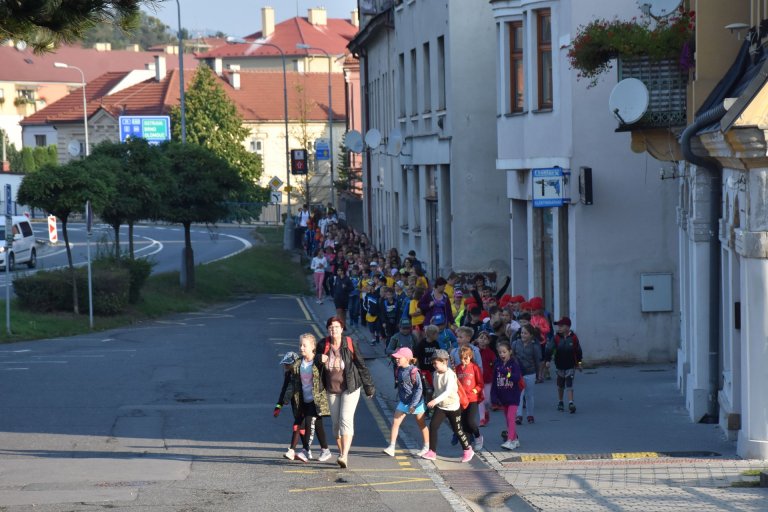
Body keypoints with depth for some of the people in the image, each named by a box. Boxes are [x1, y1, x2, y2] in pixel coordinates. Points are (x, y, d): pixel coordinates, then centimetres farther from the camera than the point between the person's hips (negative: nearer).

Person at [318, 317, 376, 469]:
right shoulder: (323, 345, -2)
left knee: (346, 420, -15)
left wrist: (369, 387, 1)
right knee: (336, 422, 9)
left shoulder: (350, 344, -10)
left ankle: (344, 456, -23)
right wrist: (320, 359, -13)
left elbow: (361, 365, -3)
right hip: (332, 390, 4)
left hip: (350, 388, -4)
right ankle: (342, 454, 23)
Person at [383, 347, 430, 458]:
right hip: (403, 402, 7)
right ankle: (391, 447, -3)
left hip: (416, 401, -6)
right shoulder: (399, 370, 0)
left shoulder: (414, 372, -21)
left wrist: (413, 404, -23)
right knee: (395, 422, -3)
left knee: (421, 424, 10)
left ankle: (427, 447, 26)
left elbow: (419, 389, -21)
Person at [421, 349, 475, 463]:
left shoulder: (450, 374, -22)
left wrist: (435, 400, -44)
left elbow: (448, 391, -35)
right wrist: (435, 402, 11)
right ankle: (432, 452, -7)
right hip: (440, 406, 6)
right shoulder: (436, 374, 0)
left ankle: (468, 450, 26)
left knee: (457, 430, 6)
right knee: (433, 426, -11)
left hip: (452, 406, -6)